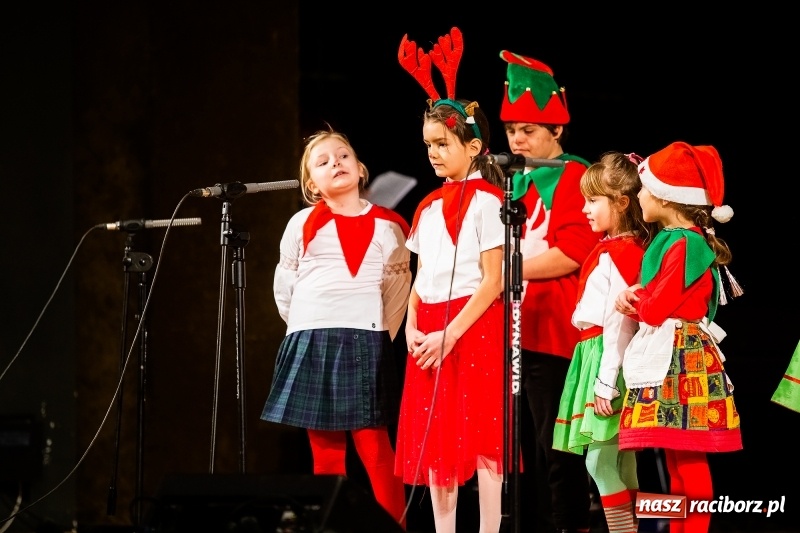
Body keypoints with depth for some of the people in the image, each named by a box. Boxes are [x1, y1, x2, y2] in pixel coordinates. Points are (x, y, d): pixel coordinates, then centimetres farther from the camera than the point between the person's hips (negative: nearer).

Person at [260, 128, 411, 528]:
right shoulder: (302, 225, 6)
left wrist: (379, 335, 4)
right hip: (311, 343, 2)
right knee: (325, 449, 4)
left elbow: (398, 285, 9)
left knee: (373, 446, -7)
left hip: (364, 342, -2)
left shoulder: (385, 225, 4)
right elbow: (285, 284, 14)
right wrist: (305, 331, 10)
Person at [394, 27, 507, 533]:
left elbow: (493, 282, -12)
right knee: (436, 439, 7)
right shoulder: (430, 208, 15)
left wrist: (450, 334, -17)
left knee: (480, 435, -7)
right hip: (431, 334, 7)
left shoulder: (486, 203, -7)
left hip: (474, 328, -7)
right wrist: (413, 329, 0)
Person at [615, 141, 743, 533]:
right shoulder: (667, 239, 15)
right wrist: (635, 297, -2)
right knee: (675, 456, 12)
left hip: (681, 356, -10)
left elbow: (655, 309, -17)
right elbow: (650, 299, 20)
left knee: (689, 457, -8)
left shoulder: (685, 244, -14)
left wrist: (634, 302, 4)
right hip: (663, 356, 10)